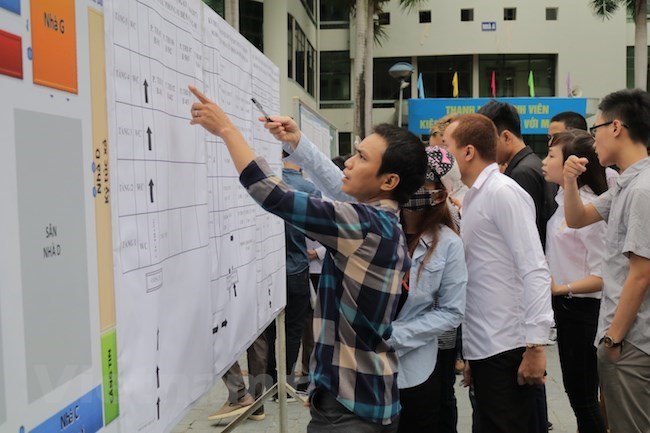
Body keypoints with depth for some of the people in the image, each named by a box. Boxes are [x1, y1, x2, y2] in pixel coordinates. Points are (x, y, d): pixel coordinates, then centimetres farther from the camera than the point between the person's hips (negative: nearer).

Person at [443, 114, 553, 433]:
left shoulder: (503, 192, -11)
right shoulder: (473, 197, 13)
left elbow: (535, 271, -17)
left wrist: (535, 345, -21)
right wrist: (470, 354, 16)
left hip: (507, 348, -8)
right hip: (482, 348, 8)